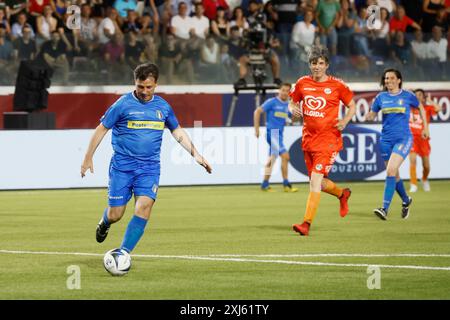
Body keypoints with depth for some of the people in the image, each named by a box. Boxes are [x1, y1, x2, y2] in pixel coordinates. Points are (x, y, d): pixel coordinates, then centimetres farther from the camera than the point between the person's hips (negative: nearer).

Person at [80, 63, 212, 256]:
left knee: (144, 206, -19)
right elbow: (102, 129, 2)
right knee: (115, 214, -2)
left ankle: (123, 253, -17)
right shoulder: (123, 104, -5)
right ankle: (105, 223, 36)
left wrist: (195, 154, 13)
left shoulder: (162, 106, 7)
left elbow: (177, 132, 20)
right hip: (122, 166, -2)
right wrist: (88, 158, 1)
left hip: (149, 167, 2)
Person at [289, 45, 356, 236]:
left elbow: (352, 106, 6)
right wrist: (293, 109, -5)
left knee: (316, 179, -17)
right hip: (308, 138, 5)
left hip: (328, 139, -5)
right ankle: (342, 194, 45)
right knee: (317, 182, 13)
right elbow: (292, 103, 18)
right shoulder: (302, 83, 6)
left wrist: (345, 121, -13)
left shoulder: (336, 85, -4)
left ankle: (307, 223, -19)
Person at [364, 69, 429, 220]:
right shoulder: (381, 97, 5)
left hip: (403, 138, -4)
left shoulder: (407, 96, -1)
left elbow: (420, 107, 15)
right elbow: (372, 114, 11)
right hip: (386, 139, 4)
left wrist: (425, 127, 15)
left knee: (391, 171, -20)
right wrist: (368, 116, -13)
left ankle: (385, 209, -23)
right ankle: (406, 200, 39)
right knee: (394, 174, 12)